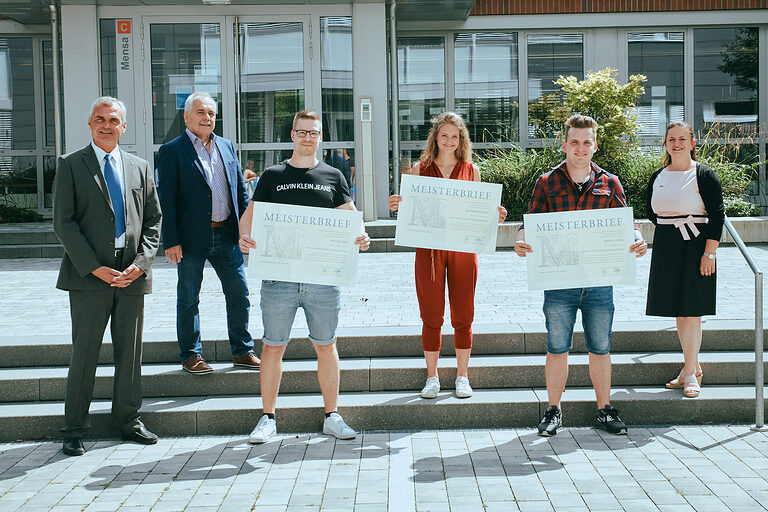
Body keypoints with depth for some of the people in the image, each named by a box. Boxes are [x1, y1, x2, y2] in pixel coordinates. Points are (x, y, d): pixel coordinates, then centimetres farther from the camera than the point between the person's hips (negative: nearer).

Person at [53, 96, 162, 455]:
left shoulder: (140, 168, 13)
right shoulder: (70, 166, 3)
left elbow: (153, 220, 10)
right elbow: (64, 222, -4)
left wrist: (140, 263, -5)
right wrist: (95, 268, -13)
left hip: (132, 275, 3)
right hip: (88, 276, -3)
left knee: (130, 351, 9)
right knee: (84, 353, 1)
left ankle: (127, 419, 23)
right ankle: (74, 429, 12)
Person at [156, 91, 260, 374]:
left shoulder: (227, 146, 11)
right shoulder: (172, 151, -4)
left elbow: (241, 190, 15)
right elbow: (166, 199, -8)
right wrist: (171, 240, -14)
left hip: (226, 235, 5)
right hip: (191, 237, -4)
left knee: (239, 295, 8)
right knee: (188, 299, 7)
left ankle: (242, 351, 20)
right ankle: (191, 356, 19)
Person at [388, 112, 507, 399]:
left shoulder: (471, 170, 8)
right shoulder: (420, 170, 6)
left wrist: (495, 217, -7)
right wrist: (397, 206, -12)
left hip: (463, 249, 1)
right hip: (428, 249, -1)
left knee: (463, 316, 5)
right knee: (431, 317, 3)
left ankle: (462, 377, 17)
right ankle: (432, 378, 15)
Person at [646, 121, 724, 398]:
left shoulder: (704, 175, -6)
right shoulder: (658, 177, 9)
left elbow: (717, 215, -9)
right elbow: (651, 212, 21)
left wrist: (709, 253, -14)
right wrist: (670, 226, 9)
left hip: (695, 247, -5)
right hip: (665, 248, 5)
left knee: (691, 312, -6)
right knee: (678, 312, 10)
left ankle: (689, 374, 1)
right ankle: (694, 367, 23)